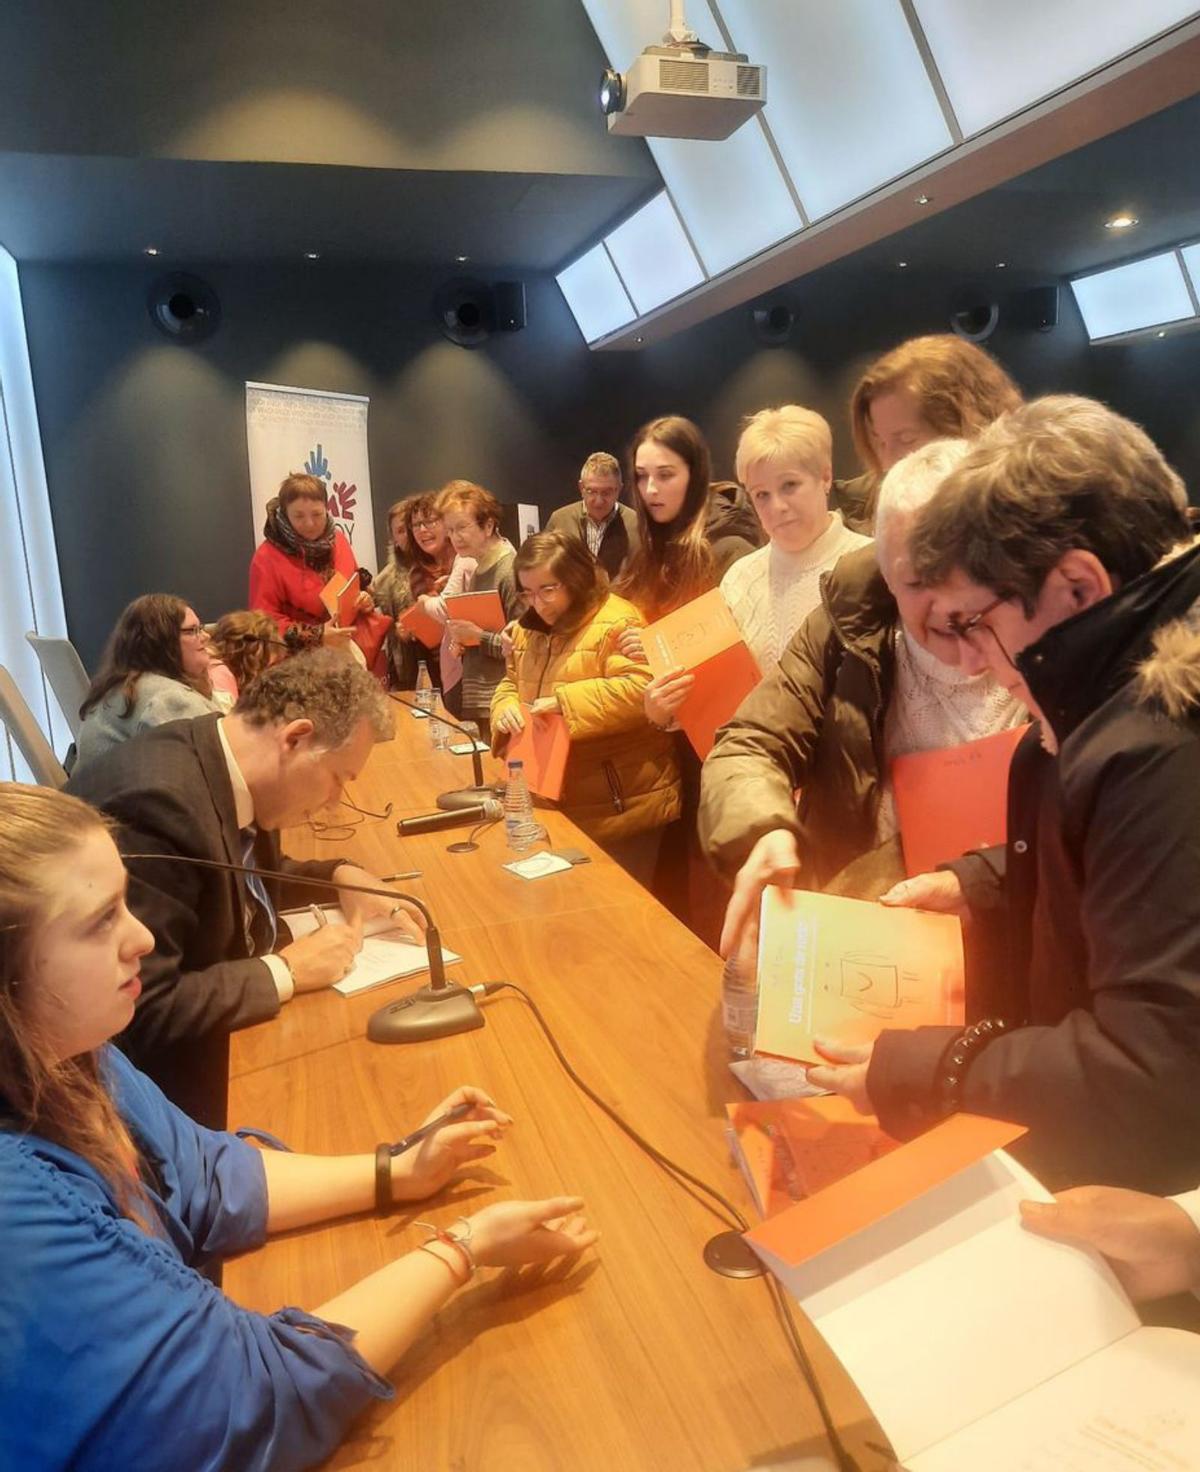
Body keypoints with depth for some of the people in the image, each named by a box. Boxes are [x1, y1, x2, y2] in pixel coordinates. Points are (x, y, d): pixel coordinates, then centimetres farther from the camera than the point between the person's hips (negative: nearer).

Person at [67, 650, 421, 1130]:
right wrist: (286, 971, -23)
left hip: (230, 1018, 8)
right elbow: (142, 1013, -32)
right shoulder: (154, 801, -32)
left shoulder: (230, 765, -5)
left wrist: (340, 876, 0)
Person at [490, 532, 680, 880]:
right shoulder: (529, 627, 11)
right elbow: (510, 684, 18)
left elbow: (640, 690, -26)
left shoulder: (616, 622, -15)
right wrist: (507, 709, -6)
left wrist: (564, 702, -28)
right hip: (557, 800, 8)